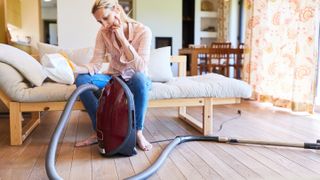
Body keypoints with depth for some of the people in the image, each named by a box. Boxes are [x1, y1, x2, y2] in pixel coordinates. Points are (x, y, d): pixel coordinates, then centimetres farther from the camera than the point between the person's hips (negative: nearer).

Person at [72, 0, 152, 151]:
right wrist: (75, 68, -33)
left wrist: (122, 38, -30)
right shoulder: (103, 33, -8)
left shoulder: (142, 31, -19)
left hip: (135, 80, -3)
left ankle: (138, 132, -22)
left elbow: (140, 67, -29)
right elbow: (96, 64, -13)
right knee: (82, 79, -22)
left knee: (139, 78, -40)